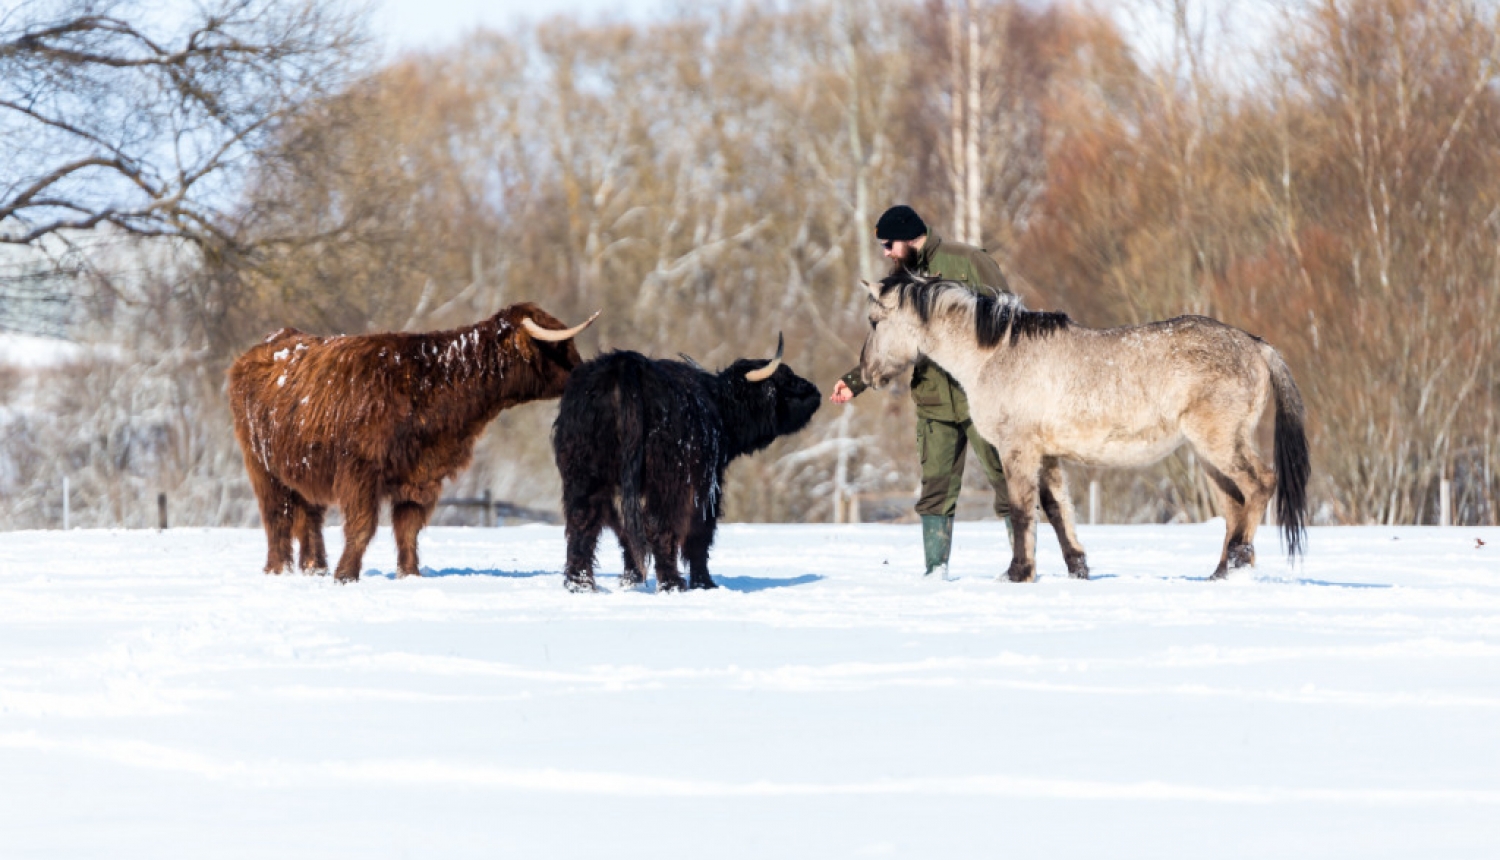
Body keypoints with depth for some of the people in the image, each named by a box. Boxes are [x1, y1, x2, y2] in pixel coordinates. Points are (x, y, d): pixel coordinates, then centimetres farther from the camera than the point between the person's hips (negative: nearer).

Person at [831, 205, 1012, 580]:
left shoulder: (965, 261, -6)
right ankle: (935, 569, 6)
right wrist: (854, 381, 6)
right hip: (934, 401, 5)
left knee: (1006, 479, -1)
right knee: (936, 486, 3)